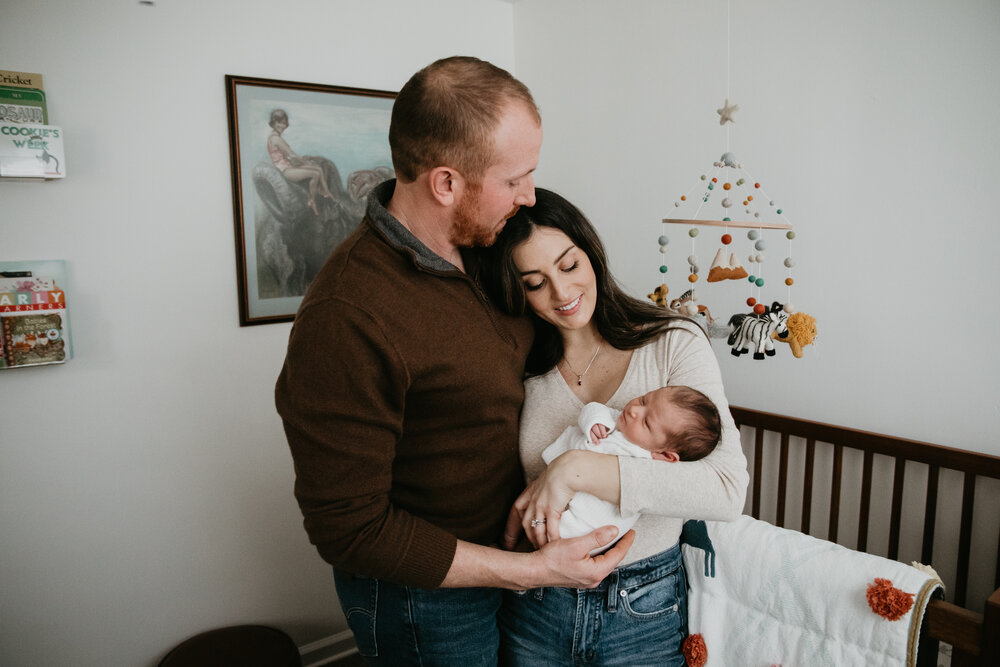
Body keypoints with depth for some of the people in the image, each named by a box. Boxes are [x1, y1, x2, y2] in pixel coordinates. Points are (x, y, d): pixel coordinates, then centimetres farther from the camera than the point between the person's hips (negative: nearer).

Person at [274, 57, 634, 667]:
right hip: (426, 601, -7)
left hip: (503, 548, 7)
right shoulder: (343, 323, -32)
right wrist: (531, 569, -25)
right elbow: (349, 529, -26)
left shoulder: (476, 247, -6)